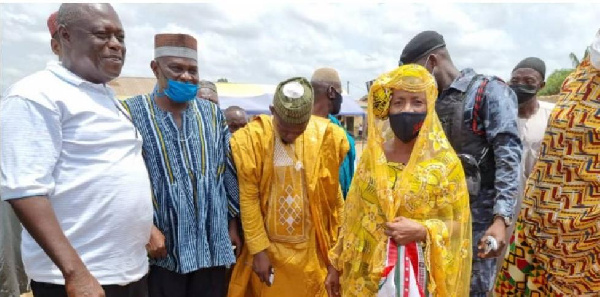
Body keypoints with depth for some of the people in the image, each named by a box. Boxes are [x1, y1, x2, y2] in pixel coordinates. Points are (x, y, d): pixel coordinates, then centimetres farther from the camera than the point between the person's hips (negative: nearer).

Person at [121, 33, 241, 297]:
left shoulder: (212, 114, 9)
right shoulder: (133, 113, -4)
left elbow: (229, 174, 10)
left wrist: (233, 222, 9)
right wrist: (146, 229, -15)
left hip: (211, 246, 4)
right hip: (162, 248, -3)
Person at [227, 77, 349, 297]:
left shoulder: (327, 136, -7)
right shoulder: (249, 139, -14)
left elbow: (332, 193, 4)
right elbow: (248, 199, -9)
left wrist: (338, 240, 8)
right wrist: (258, 249, -9)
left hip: (310, 249, 2)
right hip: (267, 247, -1)